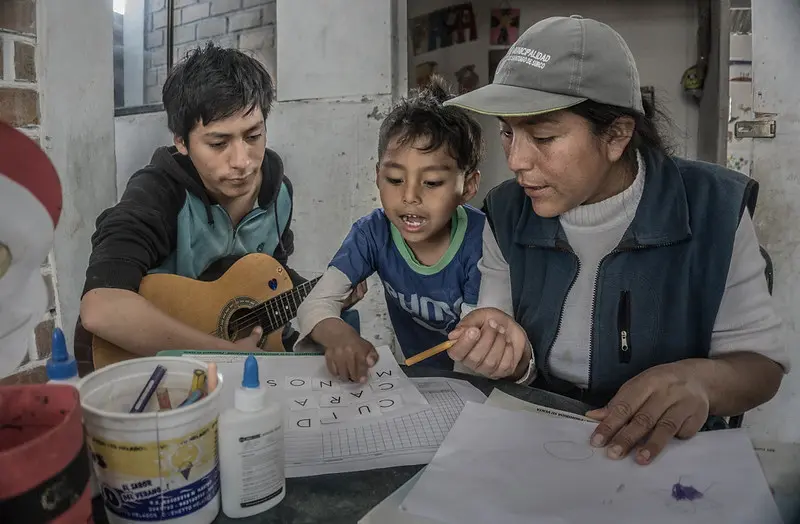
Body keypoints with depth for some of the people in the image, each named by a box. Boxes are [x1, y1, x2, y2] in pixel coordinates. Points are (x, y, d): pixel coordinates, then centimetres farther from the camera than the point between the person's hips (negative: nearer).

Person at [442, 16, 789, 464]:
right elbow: (513, 367, 1)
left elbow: (762, 362, -6)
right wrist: (510, 354, -22)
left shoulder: (714, 208, -11)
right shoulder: (507, 216, -5)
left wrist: (700, 379, -28)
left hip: (666, 453, 1)